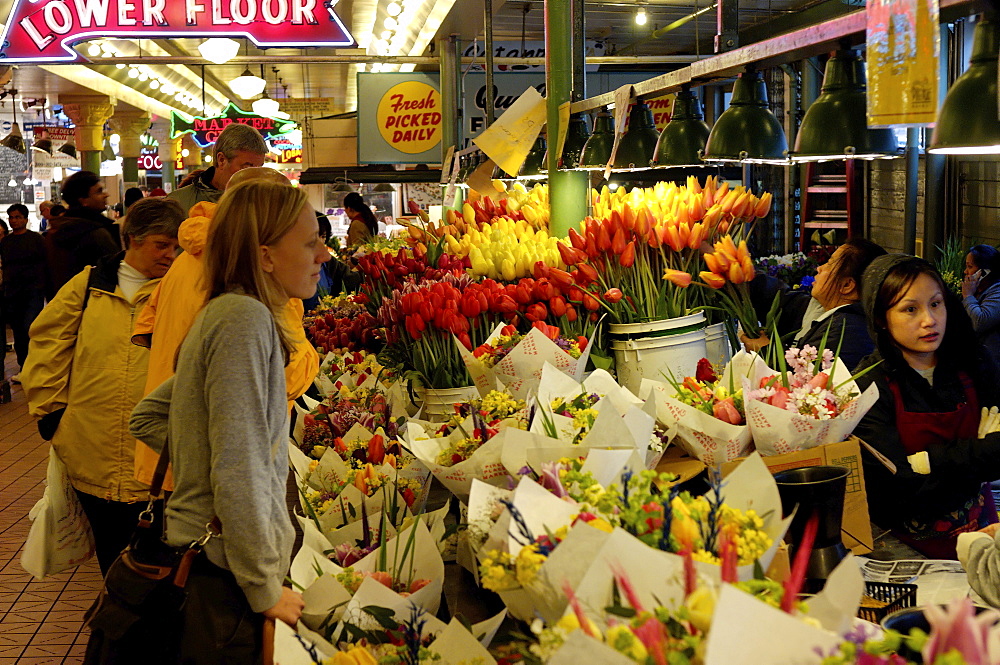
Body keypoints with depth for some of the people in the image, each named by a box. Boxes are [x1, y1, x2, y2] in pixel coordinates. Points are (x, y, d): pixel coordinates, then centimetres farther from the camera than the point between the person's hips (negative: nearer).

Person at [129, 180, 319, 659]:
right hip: (222, 578, -9)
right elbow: (238, 472, -24)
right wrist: (264, 589, -18)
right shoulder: (245, 318, -20)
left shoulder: (223, 315, 11)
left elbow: (147, 419, 18)